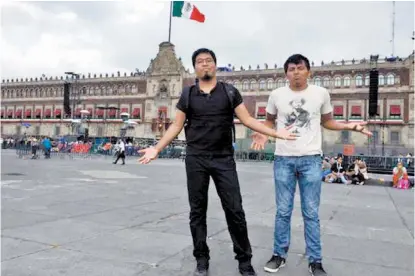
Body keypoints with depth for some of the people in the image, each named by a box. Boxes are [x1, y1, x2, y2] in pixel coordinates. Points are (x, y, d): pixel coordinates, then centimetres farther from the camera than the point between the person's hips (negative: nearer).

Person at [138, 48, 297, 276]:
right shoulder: (187, 95, 6)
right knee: (197, 211, 7)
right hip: (195, 160, 1)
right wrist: (157, 149, -3)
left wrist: (275, 133, -7)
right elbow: (176, 126, 7)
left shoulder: (230, 92, 4)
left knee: (234, 210, 0)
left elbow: (247, 120, 3)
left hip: (224, 159, -1)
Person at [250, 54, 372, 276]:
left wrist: (349, 126, -4)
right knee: (283, 211, 9)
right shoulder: (276, 95, 1)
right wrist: (263, 134, -7)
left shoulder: (321, 93, 1)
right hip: (283, 159, 1)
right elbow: (270, 121, 13)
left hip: (311, 159, 0)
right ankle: (279, 255, 23)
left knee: (311, 213, 5)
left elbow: (327, 121, 12)